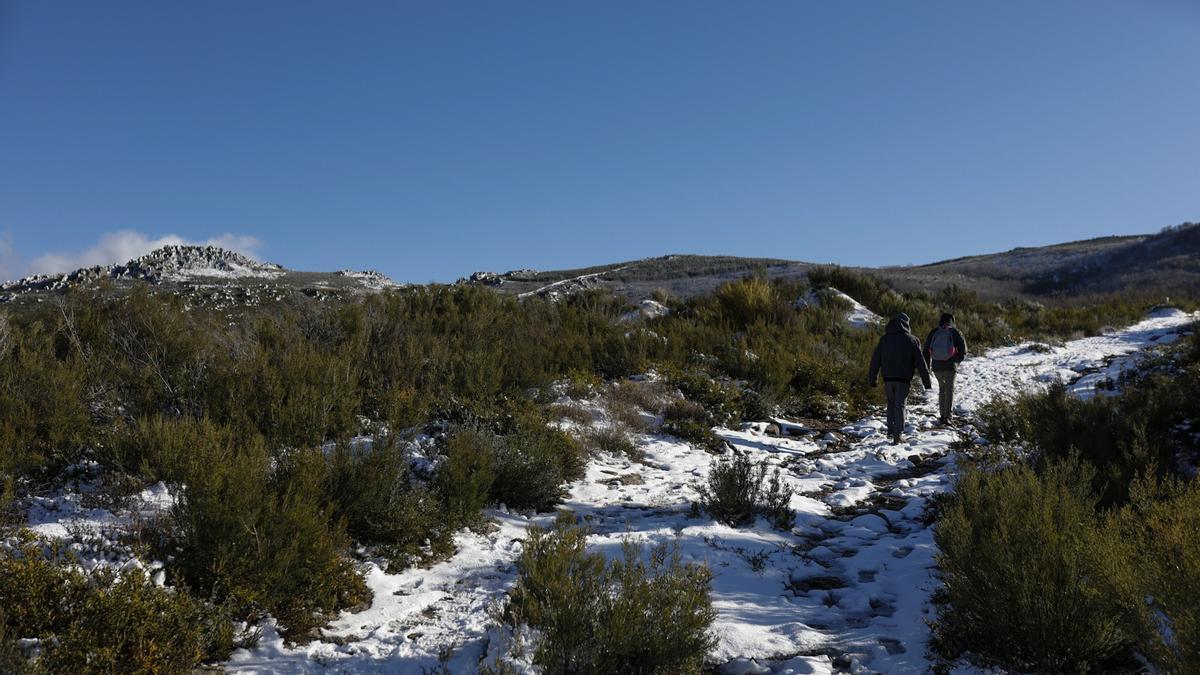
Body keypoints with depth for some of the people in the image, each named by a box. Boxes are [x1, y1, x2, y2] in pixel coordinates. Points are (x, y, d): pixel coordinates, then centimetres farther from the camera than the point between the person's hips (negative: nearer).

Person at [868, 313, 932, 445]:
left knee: (891, 403, 19)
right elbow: (920, 362, -2)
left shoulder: (884, 339, 6)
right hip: (904, 379, -2)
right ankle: (897, 435, -8)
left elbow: (875, 360, 8)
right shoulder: (912, 340, 0)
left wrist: (873, 378, 15)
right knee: (899, 405, 1)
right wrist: (927, 381, 2)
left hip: (888, 378, 2)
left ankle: (891, 431, 13)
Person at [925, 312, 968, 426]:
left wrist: (928, 366, 17)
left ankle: (942, 415, 18)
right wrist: (956, 361, 9)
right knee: (950, 390, 1)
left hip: (937, 366, 3)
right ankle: (947, 417, -10)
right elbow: (963, 350, -4)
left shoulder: (933, 332, 5)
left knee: (942, 389, 19)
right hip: (950, 366, -3)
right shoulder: (955, 332, -3)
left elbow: (927, 351, 9)